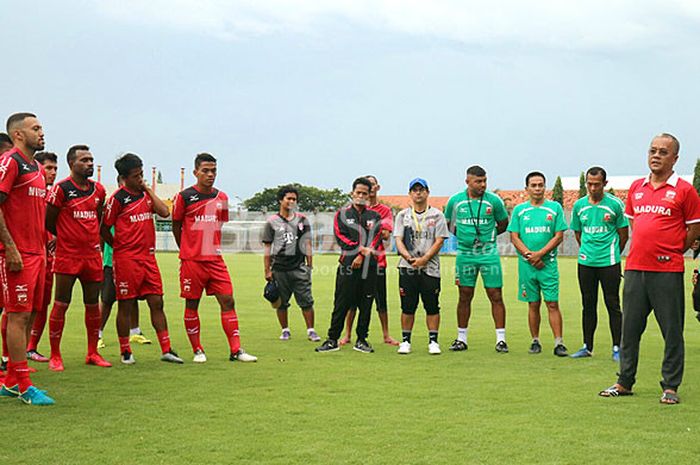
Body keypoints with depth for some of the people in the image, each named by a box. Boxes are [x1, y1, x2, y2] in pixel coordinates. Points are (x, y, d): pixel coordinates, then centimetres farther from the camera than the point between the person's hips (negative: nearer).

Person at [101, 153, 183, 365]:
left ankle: (166, 350, 7)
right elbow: (104, 229, -2)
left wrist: (148, 189, 0)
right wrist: (120, 247, 4)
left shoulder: (146, 194, 12)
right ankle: (125, 352, 11)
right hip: (126, 259, -5)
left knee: (157, 303, 4)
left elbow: (164, 212, -3)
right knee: (125, 306, 1)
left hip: (148, 257, 6)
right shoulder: (118, 198, -6)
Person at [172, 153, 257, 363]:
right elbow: (176, 227, 5)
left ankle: (236, 350, 2)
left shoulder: (221, 198, 9)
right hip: (191, 261, -4)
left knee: (228, 301, -1)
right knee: (192, 304, 3)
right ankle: (197, 351, 15)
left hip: (215, 260, 4)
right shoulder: (184, 197, -4)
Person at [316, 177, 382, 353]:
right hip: (347, 265, -2)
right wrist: (360, 248, -13)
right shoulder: (342, 214, 9)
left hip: (369, 266, 2)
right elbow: (340, 238, -3)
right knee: (341, 304, -3)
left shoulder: (375, 216, 13)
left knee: (366, 304, 4)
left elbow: (375, 240, 1)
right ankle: (332, 340, 2)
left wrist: (362, 256, -11)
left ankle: (361, 340, 13)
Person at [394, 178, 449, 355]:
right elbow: (398, 240, 4)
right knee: (407, 307, 3)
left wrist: (423, 259, -14)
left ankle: (433, 342, 6)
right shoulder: (403, 215, 10)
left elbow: (439, 241, -2)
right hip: (407, 268, 1)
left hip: (430, 268, -1)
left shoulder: (437, 215, 5)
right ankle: (406, 341, 9)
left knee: (432, 307, 0)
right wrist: (409, 257, -15)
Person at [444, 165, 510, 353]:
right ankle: (461, 339, 15)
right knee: (464, 296, 6)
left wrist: (487, 236, 6)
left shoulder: (494, 200, -3)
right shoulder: (455, 201, 0)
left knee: (496, 295, -3)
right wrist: (464, 236, 7)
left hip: (489, 253, -1)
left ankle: (500, 339, 3)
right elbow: (448, 224, 15)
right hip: (465, 254, 1)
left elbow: (503, 224, 11)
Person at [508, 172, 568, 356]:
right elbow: (514, 237, 4)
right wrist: (529, 256, -9)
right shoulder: (519, 210, 8)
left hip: (548, 263, -1)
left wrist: (540, 254, -11)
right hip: (527, 264, 2)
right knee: (533, 304, 7)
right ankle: (535, 341, 15)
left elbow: (559, 236, -1)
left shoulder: (555, 208, 4)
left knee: (552, 303, -6)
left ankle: (559, 343, -6)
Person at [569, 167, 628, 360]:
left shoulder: (615, 204, -6)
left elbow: (623, 235, 3)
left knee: (613, 304, -2)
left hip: (609, 263, -4)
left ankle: (617, 348, 3)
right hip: (586, 263, 4)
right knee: (588, 305, 10)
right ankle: (587, 346, 17)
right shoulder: (579, 205, 5)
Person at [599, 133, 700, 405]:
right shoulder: (637, 188, 12)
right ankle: (624, 382, 20)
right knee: (629, 328, 10)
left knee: (672, 331, 1)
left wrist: (670, 251, 3)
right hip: (635, 268, 5)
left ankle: (670, 387, 8)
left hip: (668, 271, -5)